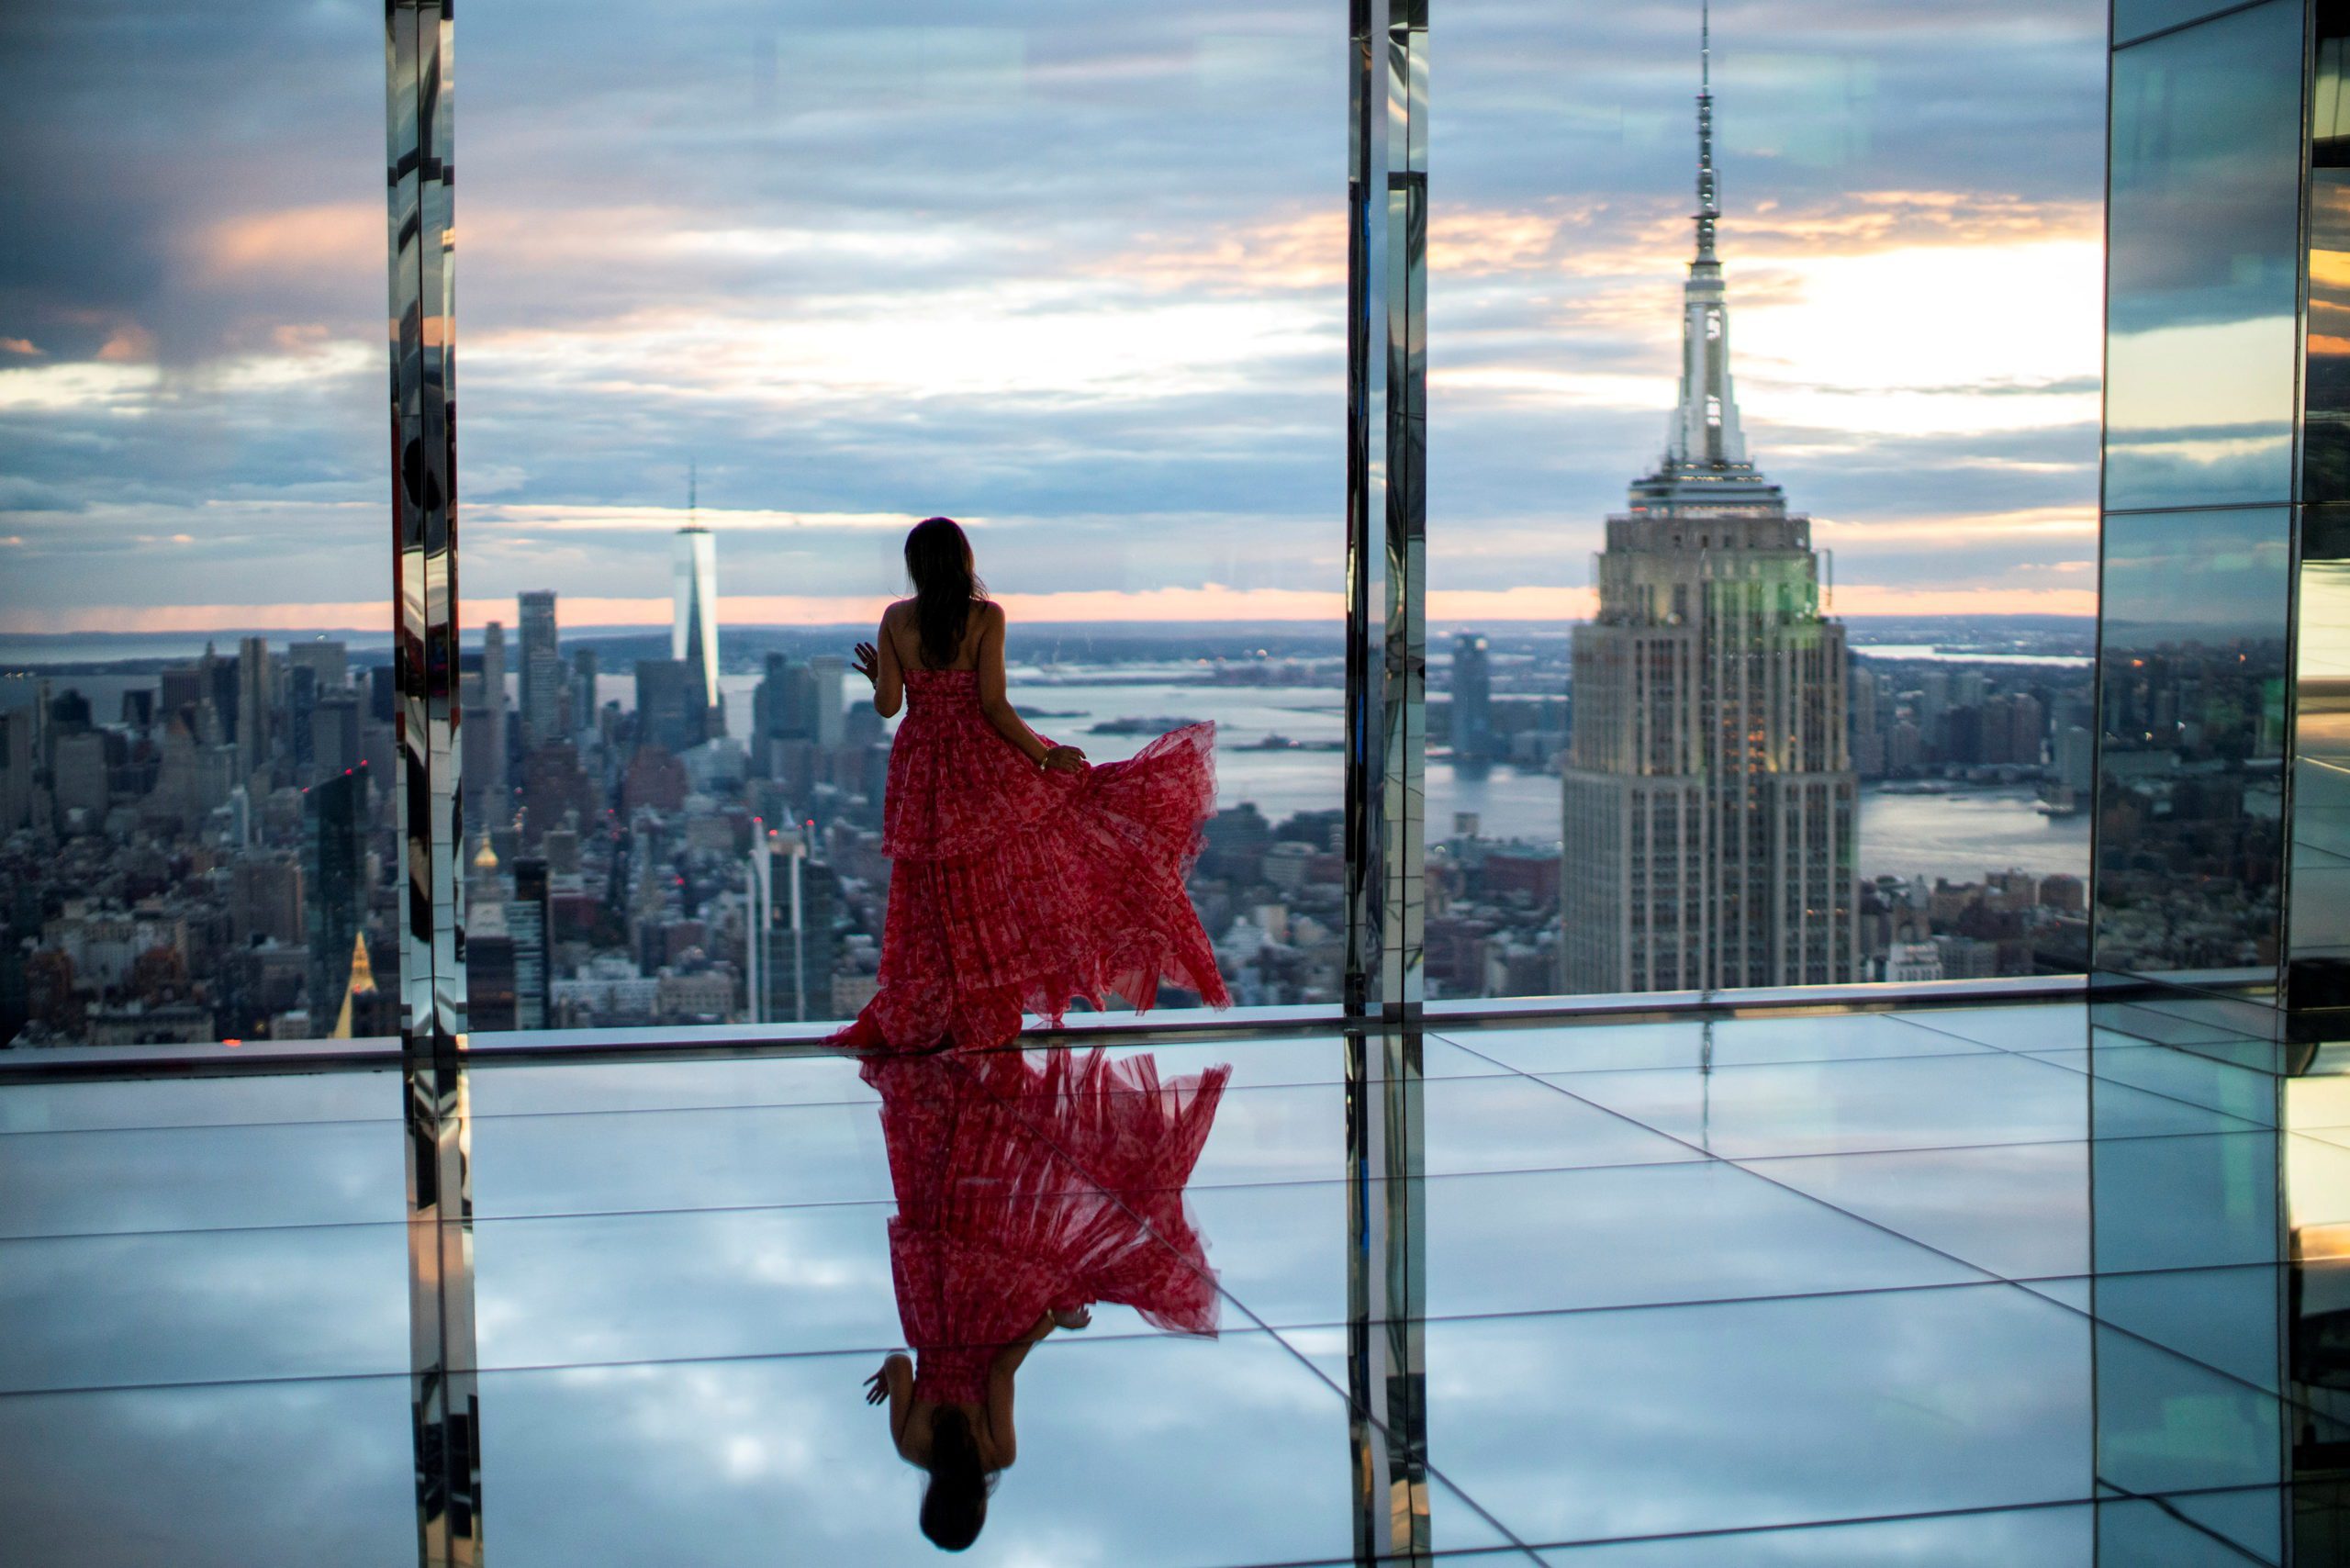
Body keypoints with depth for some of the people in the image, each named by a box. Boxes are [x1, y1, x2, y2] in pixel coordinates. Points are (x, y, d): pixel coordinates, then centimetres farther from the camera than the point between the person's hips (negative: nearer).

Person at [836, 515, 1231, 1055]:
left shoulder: (895, 620, -2)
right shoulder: (986, 616, -10)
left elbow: (888, 705, -3)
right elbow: (993, 705, -14)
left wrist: (878, 678, 19)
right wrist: (1046, 757, -6)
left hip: (921, 768, 3)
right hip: (986, 764, -3)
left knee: (942, 896, 11)